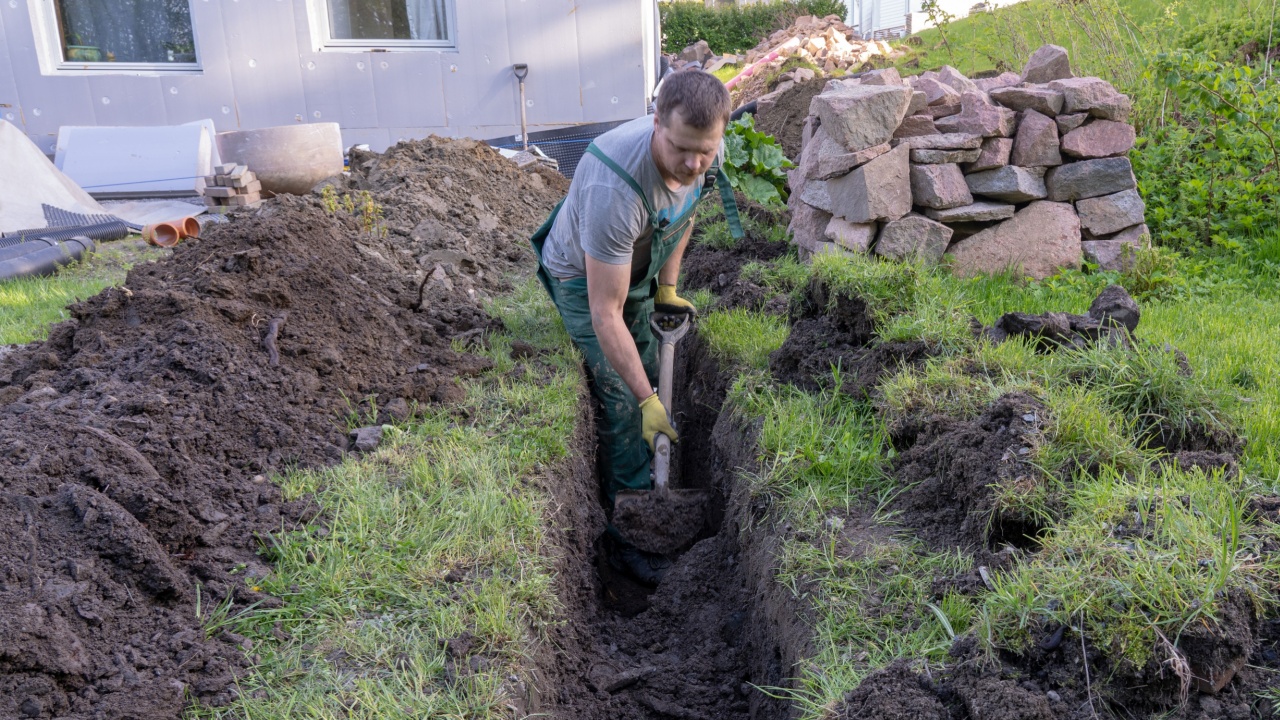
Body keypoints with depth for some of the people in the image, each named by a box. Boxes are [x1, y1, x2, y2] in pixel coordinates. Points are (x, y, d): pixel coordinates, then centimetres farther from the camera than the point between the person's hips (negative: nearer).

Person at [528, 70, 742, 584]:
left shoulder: (707, 151, -22)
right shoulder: (615, 189, -44)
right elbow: (605, 315, -39)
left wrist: (666, 289, 4)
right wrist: (647, 399, -34)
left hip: (637, 264, 7)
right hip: (583, 276, -7)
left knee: (649, 375, 15)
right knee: (623, 404, -8)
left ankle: (648, 491, 35)